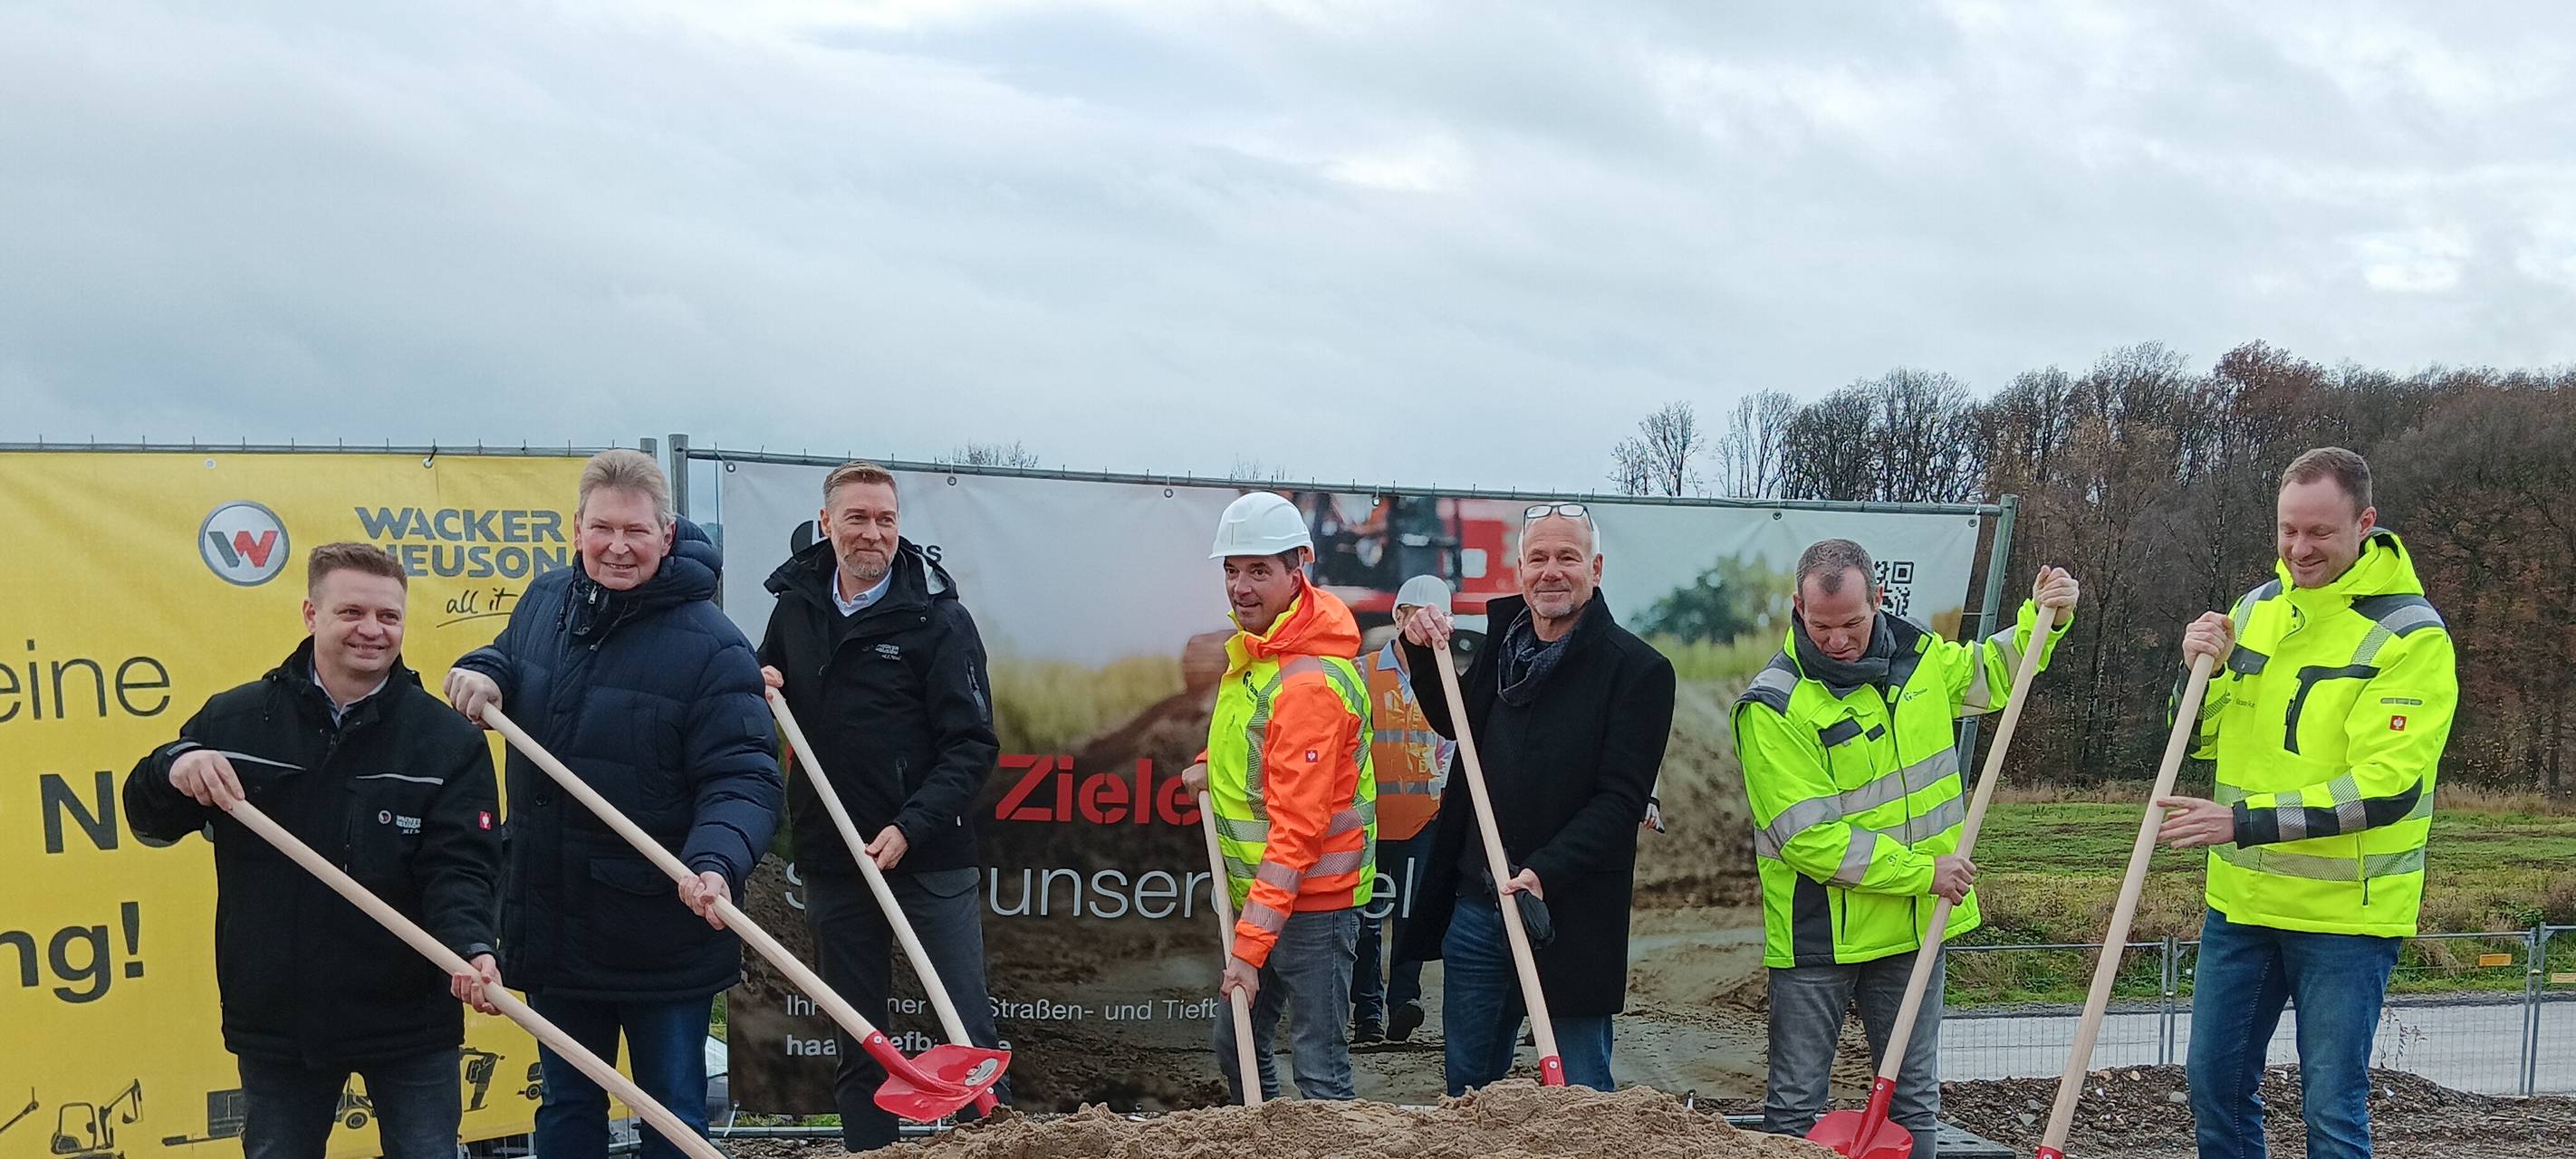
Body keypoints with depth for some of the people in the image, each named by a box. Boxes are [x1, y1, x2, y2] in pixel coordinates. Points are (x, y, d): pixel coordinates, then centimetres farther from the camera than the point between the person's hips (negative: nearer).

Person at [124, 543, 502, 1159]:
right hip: (275, 1017, 2)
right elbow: (150, 823, 7)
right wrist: (175, 766, -16)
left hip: (410, 1022, -2)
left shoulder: (449, 739, -6)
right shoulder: (234, 721, 0)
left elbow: (459, 868, -14)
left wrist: (470, 948, -34)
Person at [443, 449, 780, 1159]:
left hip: (663, 935, -5)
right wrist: (482, 672, -2)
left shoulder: (711, 647, -18)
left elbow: (743, 780, -21)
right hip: (553, 928, 6)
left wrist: (716, 863, -40)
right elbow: (509, 657, 23)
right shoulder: (545, 602, 1)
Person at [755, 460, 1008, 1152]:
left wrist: (909, 829, -21)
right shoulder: (795, 605, 6)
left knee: (968, 1026, -2)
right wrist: (758, 687, 0)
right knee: (855, 1036, 12)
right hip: (832, 860, 4)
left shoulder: (937, 617, -7)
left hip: (930, 858, -4)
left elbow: (972, 745, -11)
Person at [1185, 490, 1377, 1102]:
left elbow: (1298, 826, -26)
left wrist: (1252, 943, -27)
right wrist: (1213, 764, 8)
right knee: (1236, 1044, 19)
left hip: (1312, 900, -10)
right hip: (1254, 892, 10)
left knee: (1319, 1069, -5)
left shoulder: (1310, 682, -24)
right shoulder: (1249, 649, 7)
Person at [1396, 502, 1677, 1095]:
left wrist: (1545, 872, -24)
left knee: (1580, 1095, 2)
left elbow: (1622, 798, -14)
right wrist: (1424, 653, 11)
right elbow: (1453, 724, 28)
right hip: (1474, 906, 6)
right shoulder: (1501, 641, 9)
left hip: (1571, 917, -6)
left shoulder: (1637, 668, -9)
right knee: (1468, 1085, 16)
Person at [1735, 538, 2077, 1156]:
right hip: (1819, 936, -5)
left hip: (1915, 922, 5)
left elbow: (1986, 674, 24)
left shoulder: (1914, 654, 1)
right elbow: (1810, 838, -22)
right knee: (1795, 1105, 3)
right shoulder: (1774, 706, -18)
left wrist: (2043, 619, 7)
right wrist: (1923, 870, -19)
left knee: (1915, 1098, 15)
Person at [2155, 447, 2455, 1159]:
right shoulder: (2255, 608, 6)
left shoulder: (2410, 634, -14)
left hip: (2346, 913, -6)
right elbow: (2200, 741, 13)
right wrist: (2199, 669, -8)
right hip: (2242, 898, 6)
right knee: (2215, 1087, 13)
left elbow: (2386, 787, -23)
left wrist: (2246, 821, -29)